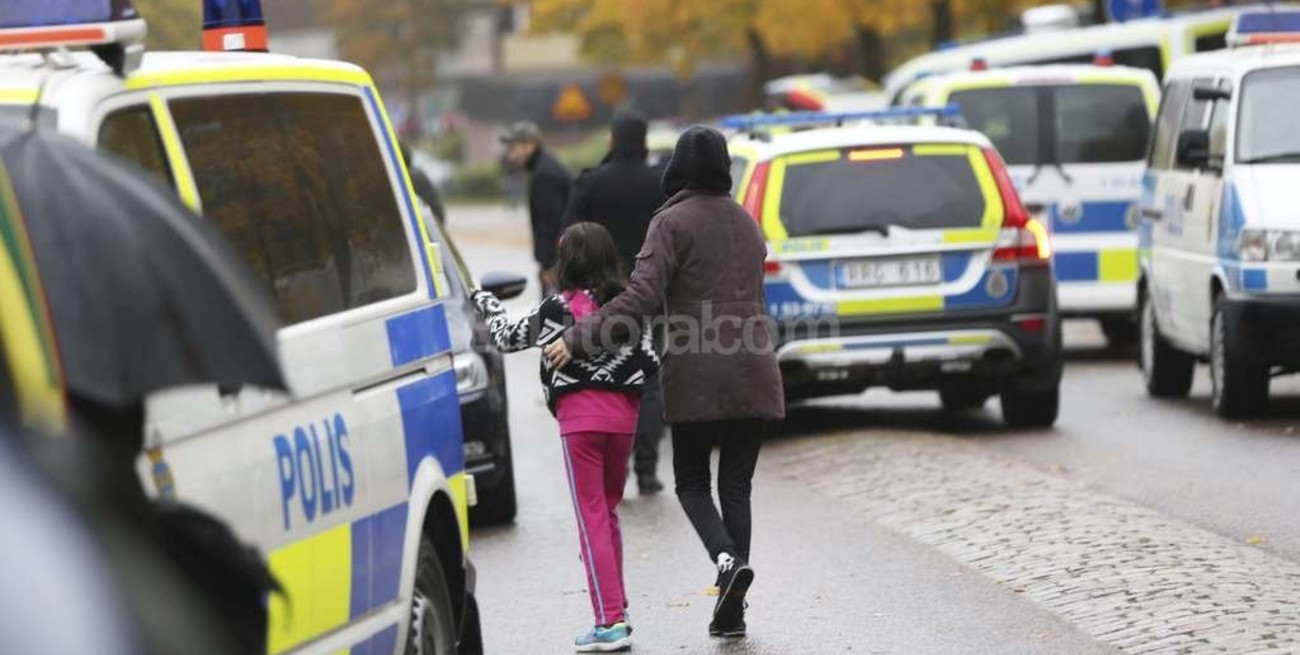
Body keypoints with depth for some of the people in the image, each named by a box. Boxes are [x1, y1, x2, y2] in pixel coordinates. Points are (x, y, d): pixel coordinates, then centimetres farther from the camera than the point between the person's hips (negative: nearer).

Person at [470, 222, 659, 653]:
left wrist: (485, 303, 21)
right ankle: (616, 608, 24)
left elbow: (509, 339, 5)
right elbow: (651, 361, 5)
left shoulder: (560, 307, -6)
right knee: (609, 512, 19)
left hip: (579, 414, -5)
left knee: (591, 518, -3)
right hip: (623, 413, 5)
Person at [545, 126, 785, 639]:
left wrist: (579, 340, -17)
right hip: (753, 371, 5)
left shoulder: (674, 222, -6)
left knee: (691, 481, 9)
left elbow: (642, 297, -16)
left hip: (696, 374, -5)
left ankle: (727, 557, -19)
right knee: (736, 484, 8)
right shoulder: (745, 222, 15)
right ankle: (731, 610, 3)